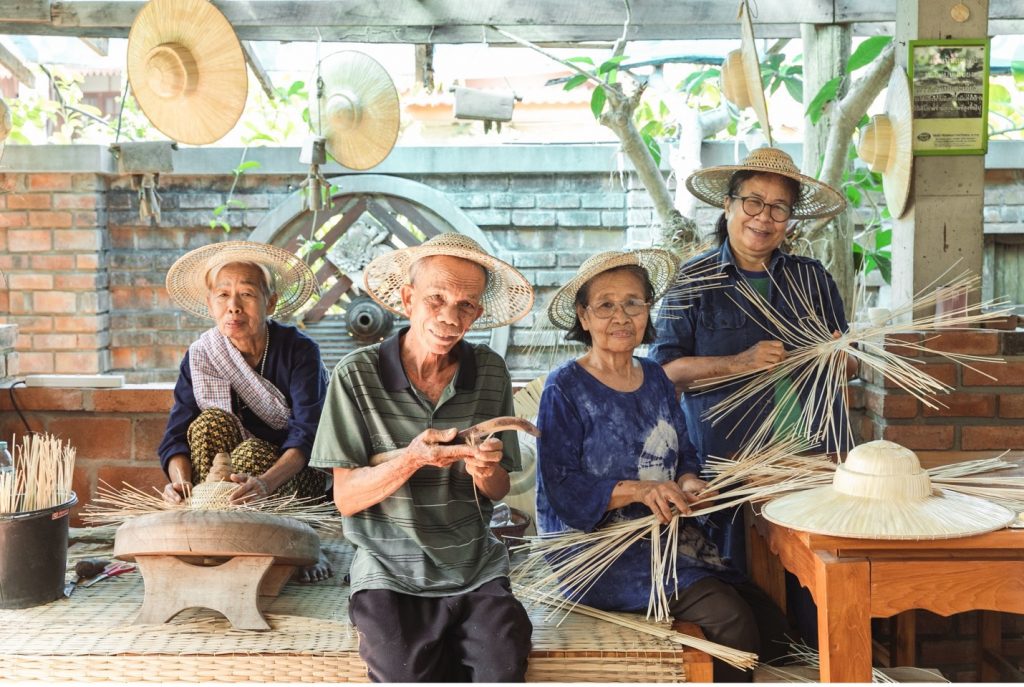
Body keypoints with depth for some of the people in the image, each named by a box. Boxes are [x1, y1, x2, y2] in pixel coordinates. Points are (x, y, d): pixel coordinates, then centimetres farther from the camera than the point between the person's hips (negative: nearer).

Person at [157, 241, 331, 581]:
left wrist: (266, 482, -47)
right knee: (210, 423, -25)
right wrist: (180, 478, -36)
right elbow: (177, 434, -12)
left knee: (252, 451, -33)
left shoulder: (299, 351, -16)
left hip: (302, 475, -3)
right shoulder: (199, 356, -6)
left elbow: (308, 434, -27)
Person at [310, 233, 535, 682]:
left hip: (476, 570, 2)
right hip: (390, 574, -2)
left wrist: (484, 472, -15)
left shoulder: (491, 373, 1)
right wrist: (412, 459, -23)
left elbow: (498, 492, 8)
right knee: (411, 675, -20)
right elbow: (346, 500, -7)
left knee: (502, 672, -17)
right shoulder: (358, 374, -7)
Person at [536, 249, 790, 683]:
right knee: (729, 615, -23)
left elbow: (684, 455, 15)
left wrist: (686, 483, -8)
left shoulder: (654, 378, 11)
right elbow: (558, 489, -14)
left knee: (770, 625, -9)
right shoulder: (565, 388, -8)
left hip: (667, 535, 7)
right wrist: (639, 490, -24)